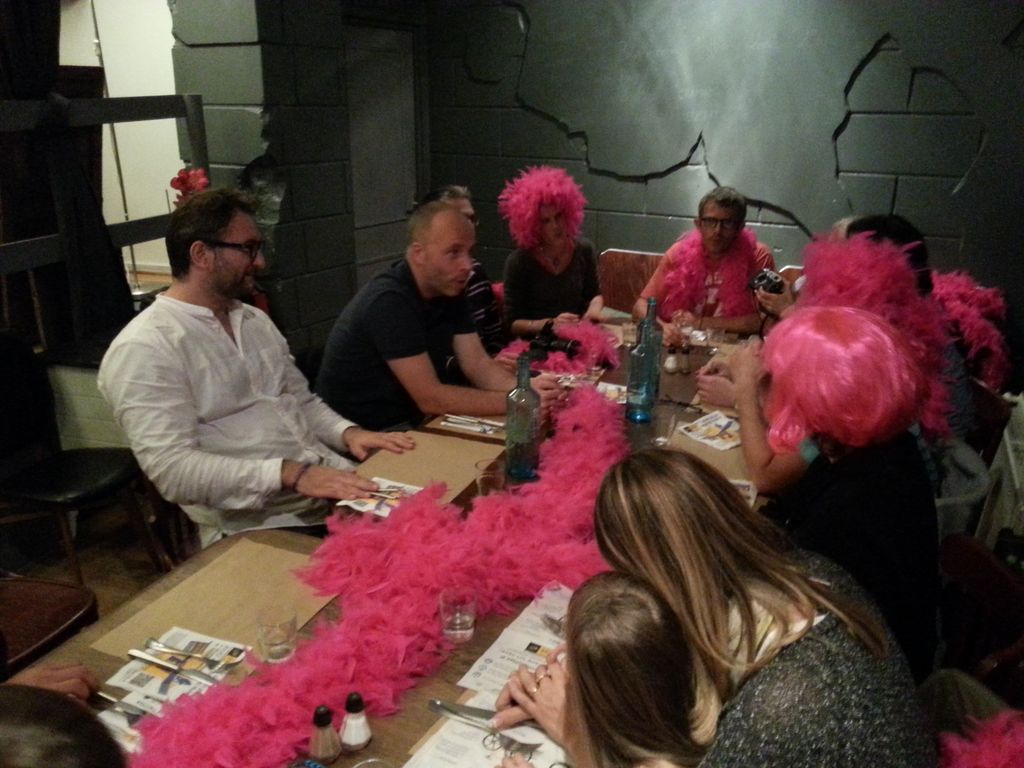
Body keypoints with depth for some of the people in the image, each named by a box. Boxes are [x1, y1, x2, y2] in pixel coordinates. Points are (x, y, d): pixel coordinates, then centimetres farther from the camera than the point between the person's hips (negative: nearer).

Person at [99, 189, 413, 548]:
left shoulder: (255, 321, 16)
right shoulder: (143, 349, -9)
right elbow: (172, 467, -18)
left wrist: (347, 432, 1)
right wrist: (290, 474, -27)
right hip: (261, 526, -7)